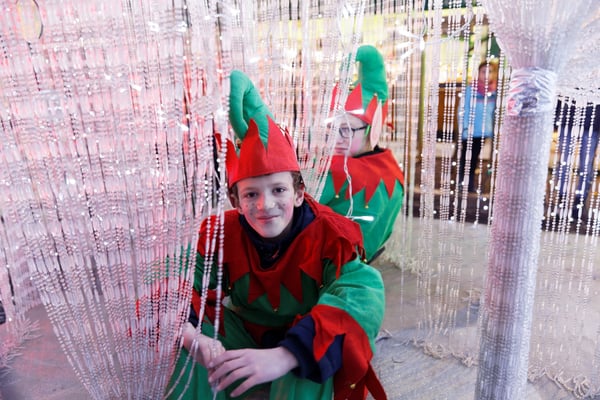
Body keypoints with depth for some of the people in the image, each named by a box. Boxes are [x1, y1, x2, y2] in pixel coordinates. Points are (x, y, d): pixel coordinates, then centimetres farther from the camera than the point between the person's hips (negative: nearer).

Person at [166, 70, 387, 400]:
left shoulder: (332, 235, -24)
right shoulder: (222, 232, -14)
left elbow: (362, 295, -41)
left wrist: (285, 356, -55)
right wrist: (192, 337, -44)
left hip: (303, 350, -2)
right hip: (245, 338, 3)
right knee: (190, 345, -25)